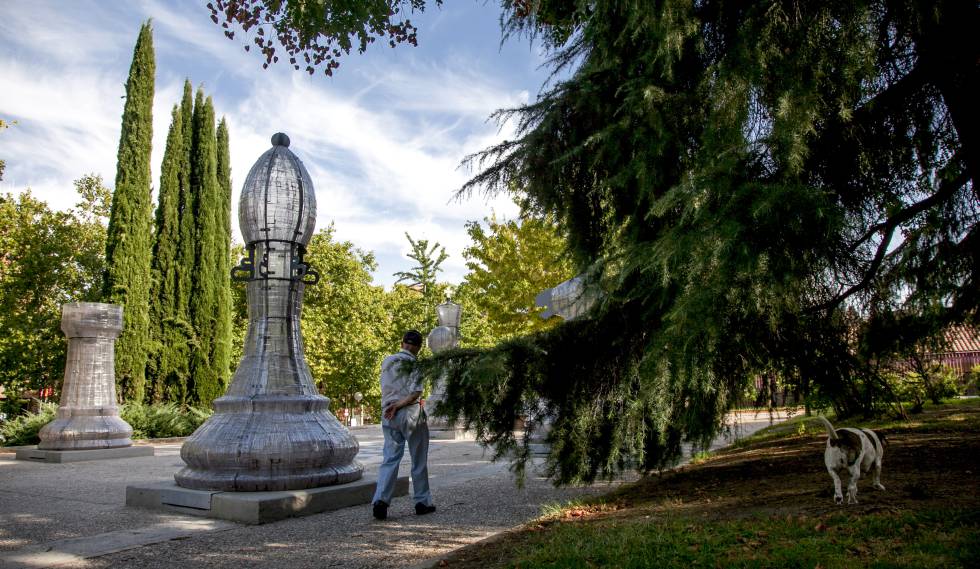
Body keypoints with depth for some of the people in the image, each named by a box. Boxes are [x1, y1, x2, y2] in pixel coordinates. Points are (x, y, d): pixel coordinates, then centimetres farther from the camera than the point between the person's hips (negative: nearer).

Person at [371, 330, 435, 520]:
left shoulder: (387, 361, 8)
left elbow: (386, 389, 14)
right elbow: (416, 392, -17)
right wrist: (399, 405, -12)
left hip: (388, 415, 4)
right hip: (411, 414, -4)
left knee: (389, 459, 4)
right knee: (419, 461, 9)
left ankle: (380, 499, -11)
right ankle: (422, 502, 17)